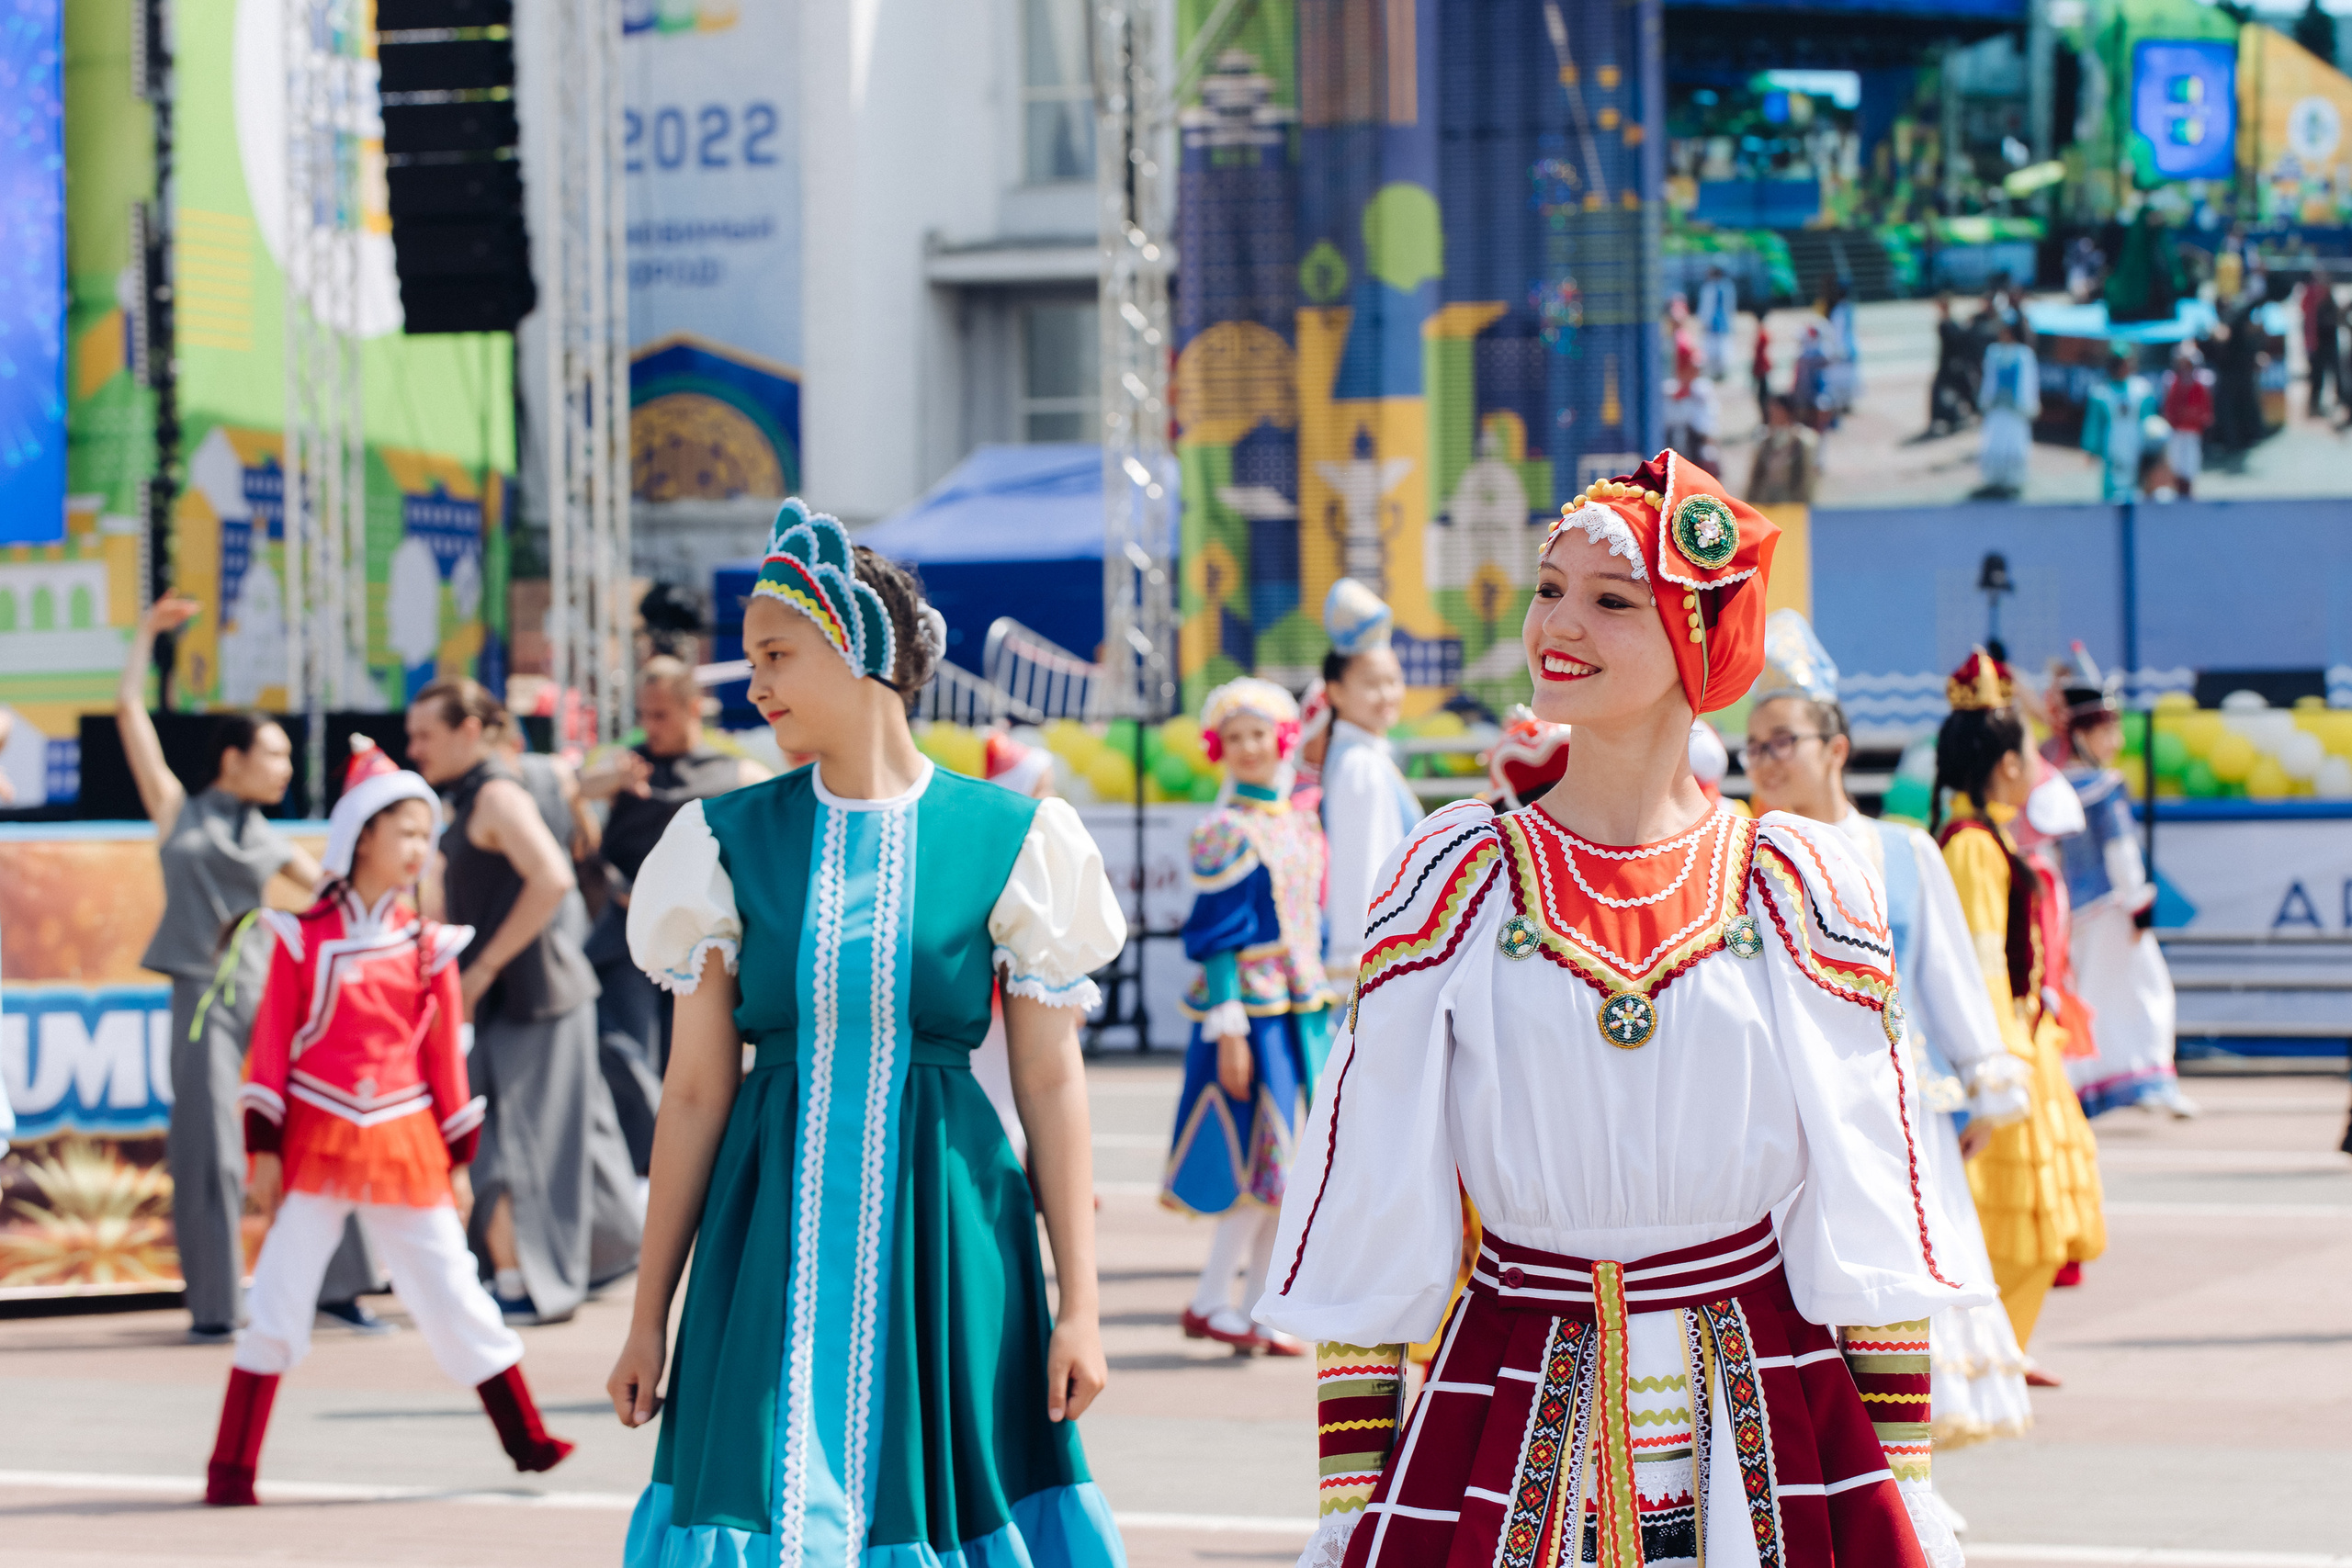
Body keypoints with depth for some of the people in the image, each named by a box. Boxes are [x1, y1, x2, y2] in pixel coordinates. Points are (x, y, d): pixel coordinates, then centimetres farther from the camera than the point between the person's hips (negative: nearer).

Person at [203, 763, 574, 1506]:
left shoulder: (428, 946, 6)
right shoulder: (303, 938, -3)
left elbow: (446, 1058, 10)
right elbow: (272, 1046, -1)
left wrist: (458, 1161, 9)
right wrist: (265, 1149, -5)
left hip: (405, 1148, 2)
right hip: (317, 1139, -2)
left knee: (453, 1292, 4)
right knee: (279, 1298, -2)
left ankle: (526, 1440, 11)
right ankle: (231, 1468, 2)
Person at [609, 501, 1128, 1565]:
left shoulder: (1008, 842, 0)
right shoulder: (729, 845, 4)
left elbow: (1051, 1081, 1)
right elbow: (695, 1093, 5)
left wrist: (1078, 1305, -3)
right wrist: (650, 1318, 4)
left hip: (941, 1235, -1)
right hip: (774, 1244, 1)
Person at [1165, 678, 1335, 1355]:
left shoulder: (1302, 825, 12)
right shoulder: (1225, 832, -10)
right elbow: (1214, 938, -12)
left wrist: (1321, 1011, 16)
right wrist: (1227, 1028, -17)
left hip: (1299, 1011, 7)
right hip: (1252, 1007, -7)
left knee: (1280, 1171, 7)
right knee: (1262, 1164, -7)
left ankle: (1255, 1307, 13)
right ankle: (1210, 1304, 3)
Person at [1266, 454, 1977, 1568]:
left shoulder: (1801, 886, 2)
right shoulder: (1452, 880, 1)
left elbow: (1867, 1219, 4)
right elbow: (1367, 1207, 2)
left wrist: (1904, 1476, -1)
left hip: (1768, 1431, 0)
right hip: (1510, 1425, 0)